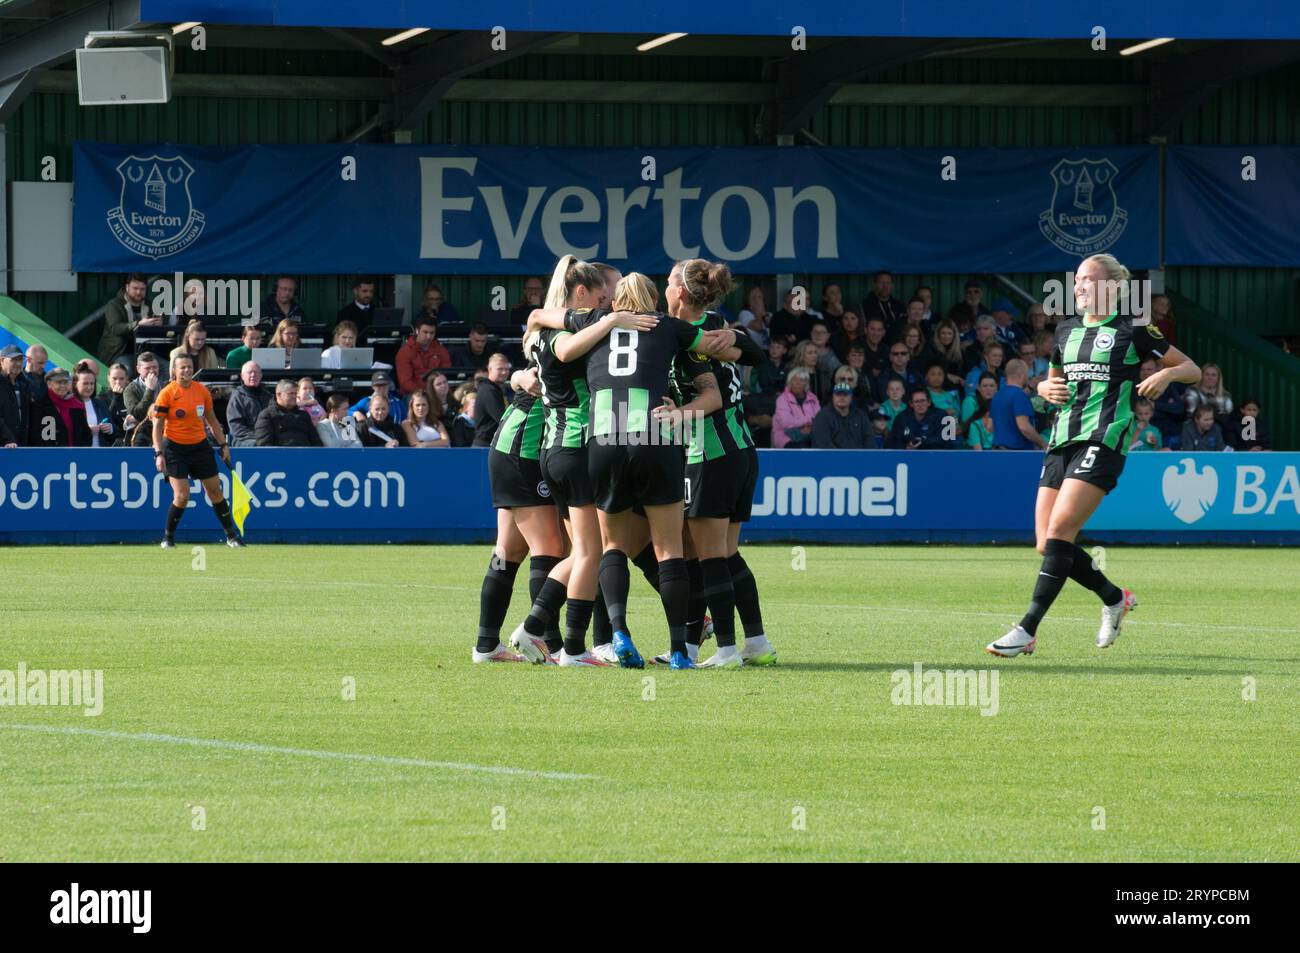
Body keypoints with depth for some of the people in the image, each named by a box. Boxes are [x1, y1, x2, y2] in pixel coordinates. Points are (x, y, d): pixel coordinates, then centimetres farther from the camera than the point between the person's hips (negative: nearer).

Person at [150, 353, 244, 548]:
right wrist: (159, 454, -18)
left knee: (215, 491, 6)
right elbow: (157, 426, -10)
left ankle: (231, 536, 15)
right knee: (181, 496, -12)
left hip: (200, 446, 4)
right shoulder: (167, 394, -11)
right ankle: (168, 537, 7)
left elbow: (211, 420, 14)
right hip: (175, 449, -4)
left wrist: (223, 444, 12)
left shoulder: (202, 391, 2)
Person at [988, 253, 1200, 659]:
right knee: (1048, 543, 0)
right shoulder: (1066, 330, 18)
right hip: (1063, 439, 7)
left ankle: (1028, 629, -22)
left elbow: (1192, 369, 6)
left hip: (1104, 439, -7)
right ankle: (1114, 599, 24)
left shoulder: (1133, 331, 1)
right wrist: (1047, 389, 8)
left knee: (1060, 529, -20)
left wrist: (1166, 374, -15)